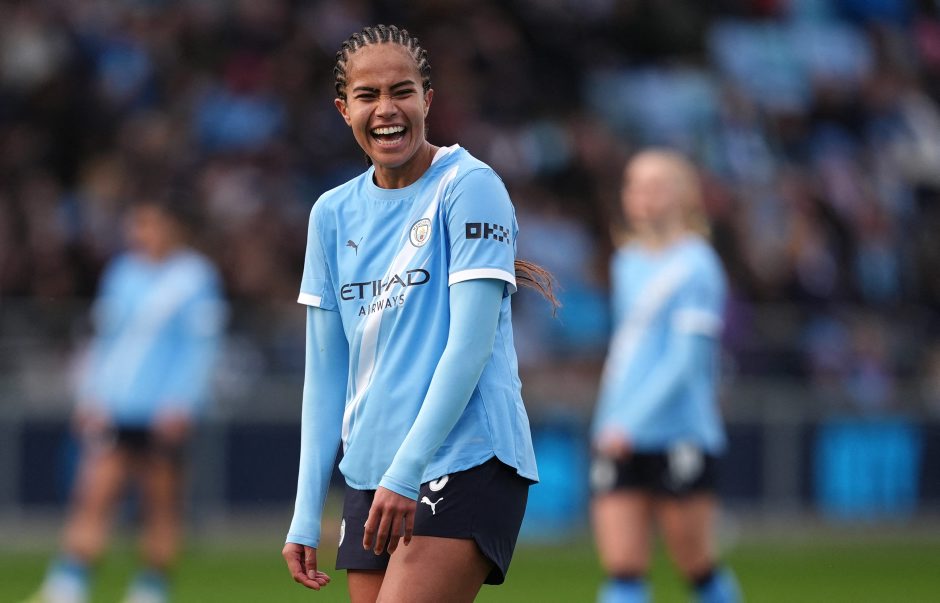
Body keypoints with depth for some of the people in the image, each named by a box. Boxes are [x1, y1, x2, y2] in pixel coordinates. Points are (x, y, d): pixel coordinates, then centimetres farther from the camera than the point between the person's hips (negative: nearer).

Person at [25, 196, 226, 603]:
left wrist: (180, 404, -13)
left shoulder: (196, 279, -3)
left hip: (163, 414, -4)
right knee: (93, 496, -7)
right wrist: (91, 397, 11)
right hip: (113, 411, 4)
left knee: (161, 503, 3)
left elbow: (201, 348, -6)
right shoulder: (122, 273, 13)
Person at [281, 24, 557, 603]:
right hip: (369, 477, 6)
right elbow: (325, 371, 13)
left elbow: (471, 343, -13)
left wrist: (405, 472, -19)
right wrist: (307, 514, 7)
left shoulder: (469, 186, -6)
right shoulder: (333, 213, 12)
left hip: (465, 465, -6)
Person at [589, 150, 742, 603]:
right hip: (619, 443, 6)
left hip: (680, 441, -6)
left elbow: (686, 360, -16)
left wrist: (630, 422, -22)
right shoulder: (627, 263, 14)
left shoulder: (695, 268, -8)